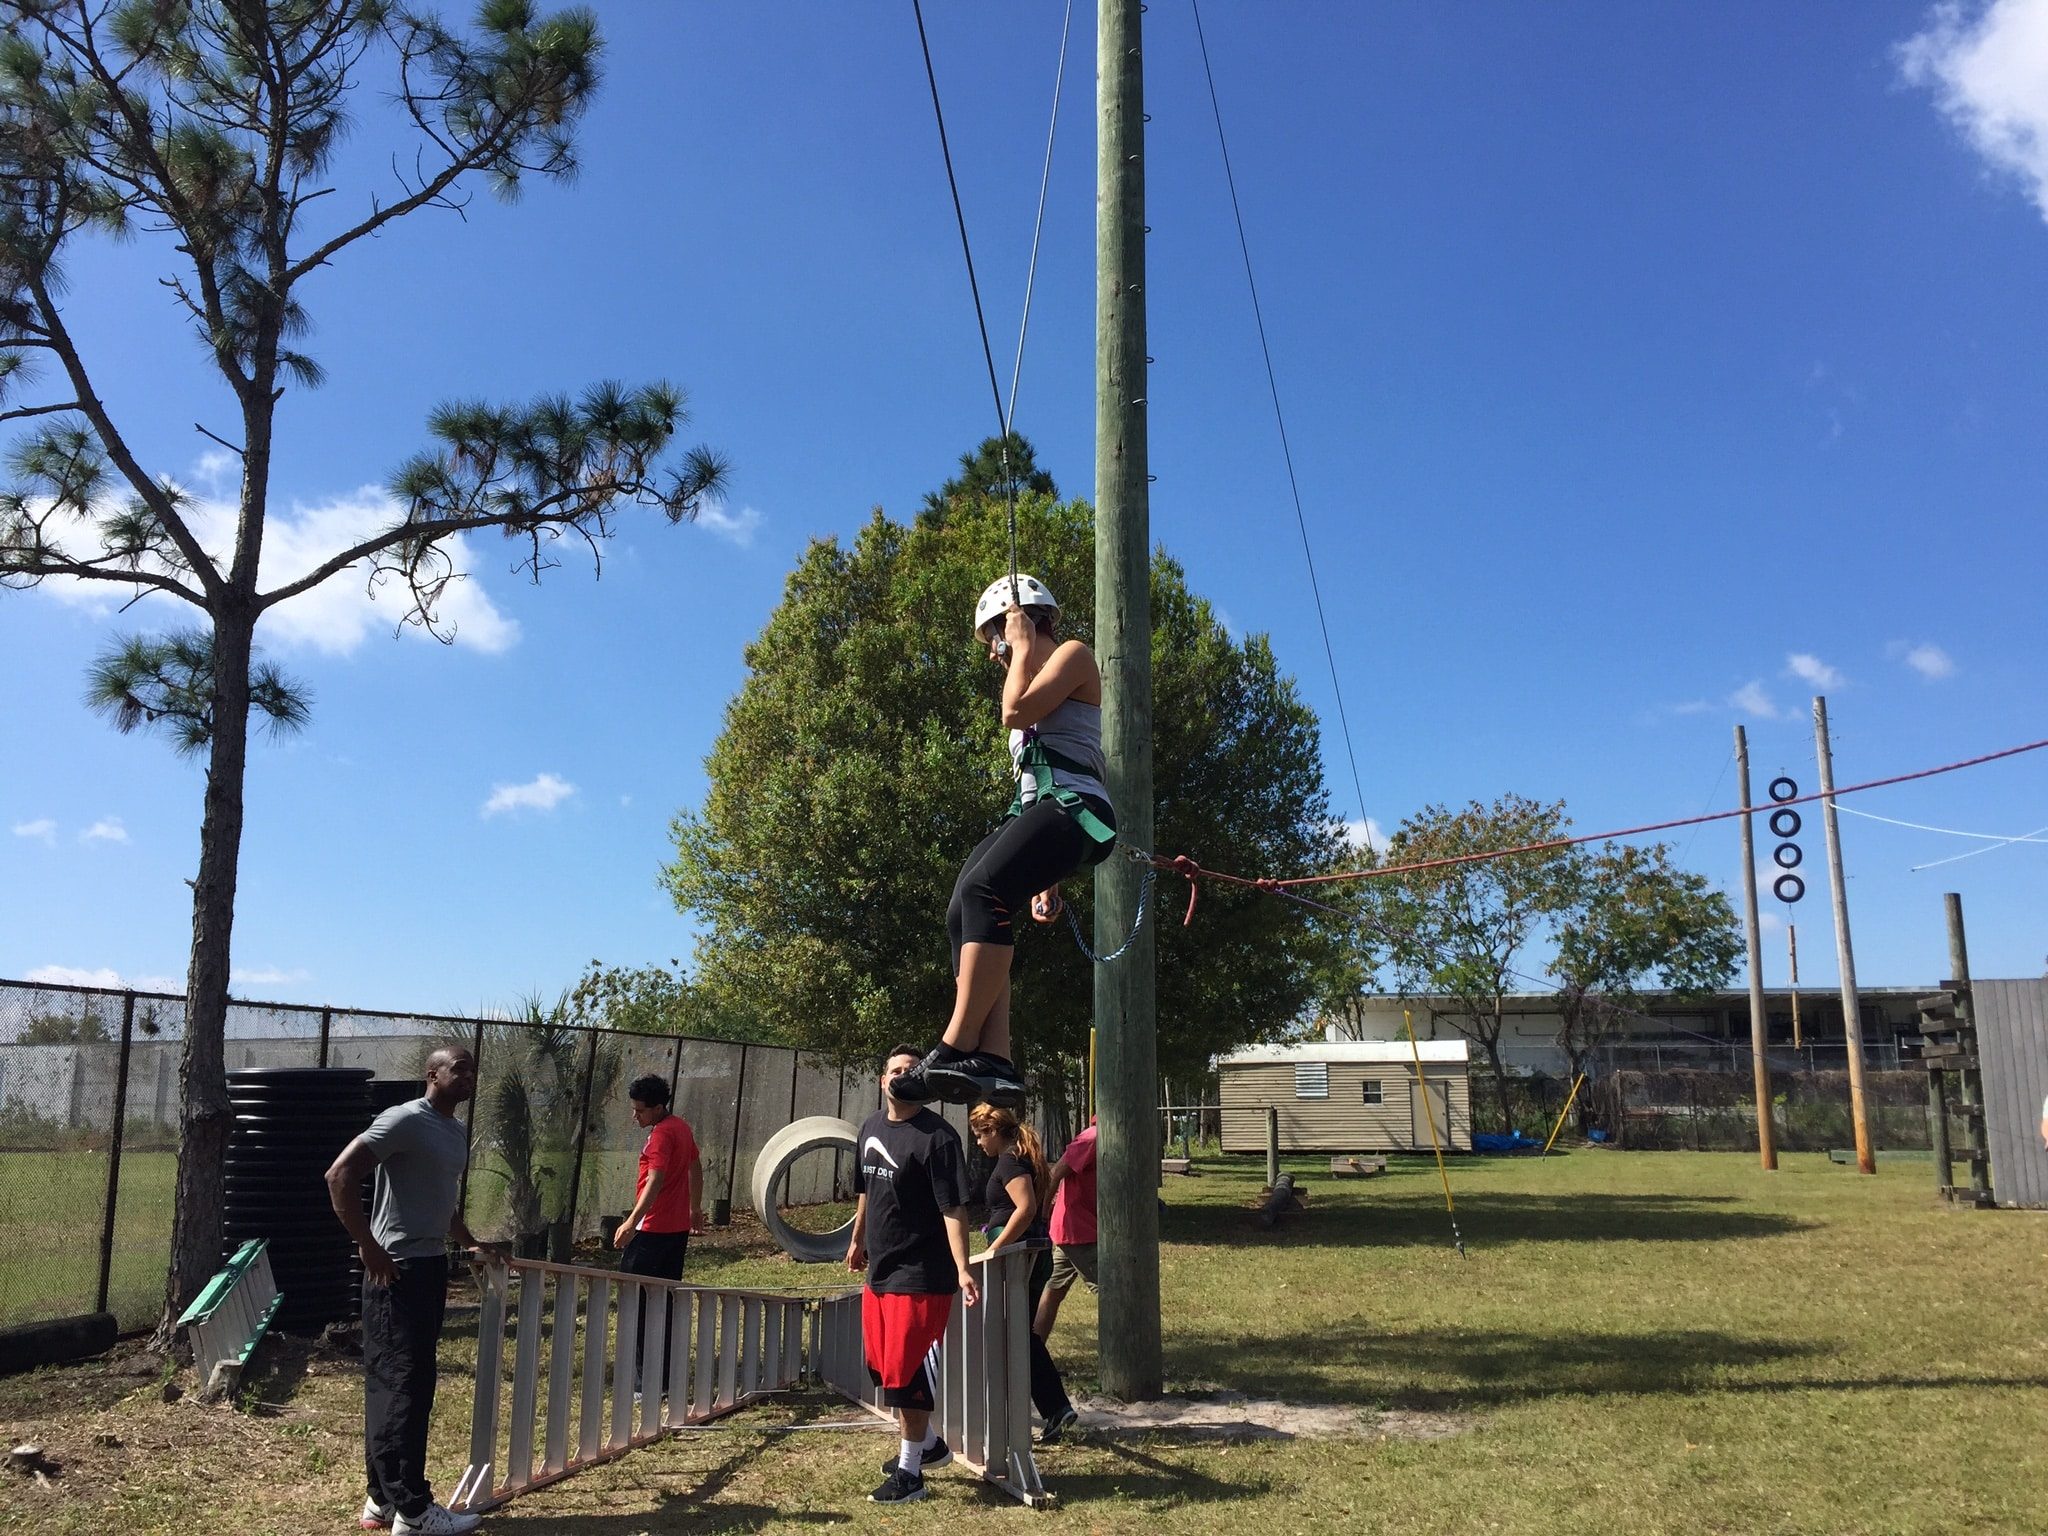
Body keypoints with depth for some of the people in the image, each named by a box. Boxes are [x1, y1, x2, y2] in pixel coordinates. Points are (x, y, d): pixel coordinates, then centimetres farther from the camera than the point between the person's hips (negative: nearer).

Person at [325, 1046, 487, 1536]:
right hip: (397, 1270, -9)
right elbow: (339, 1176, -21)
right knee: (403, 1386, -4)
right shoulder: (405, 1121, -15)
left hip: (431, 1265, 9)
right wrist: (369, 1248, -21)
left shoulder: (457, 1131, 14)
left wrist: (471, 1243, 24)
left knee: (393, 1386, 14)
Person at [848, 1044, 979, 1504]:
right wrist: (858, 1239, 28)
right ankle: (928, 1444, 37)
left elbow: (953, 1207, -22)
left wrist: (962, 1269, -30)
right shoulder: (871, 1127, 7)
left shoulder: (937, 1137, -17)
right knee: (881, 1367, 18)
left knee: (907, 1371, -2)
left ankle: (909, 1472, 14)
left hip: (920, 1275, -8)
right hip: (878, 1270, 8)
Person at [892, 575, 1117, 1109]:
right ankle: (993, 1063, -24)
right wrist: (1044, 878, 25)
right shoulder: (1035, 681, 34)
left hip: (1071, 807, -9)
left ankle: (958, 1048, -36)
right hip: (1032, 813, 9)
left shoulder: (1073, 654, 8)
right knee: (964, 916, -14)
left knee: (981, 891, -30)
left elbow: (1017, 711, -11)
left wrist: (1023, 647, 6)